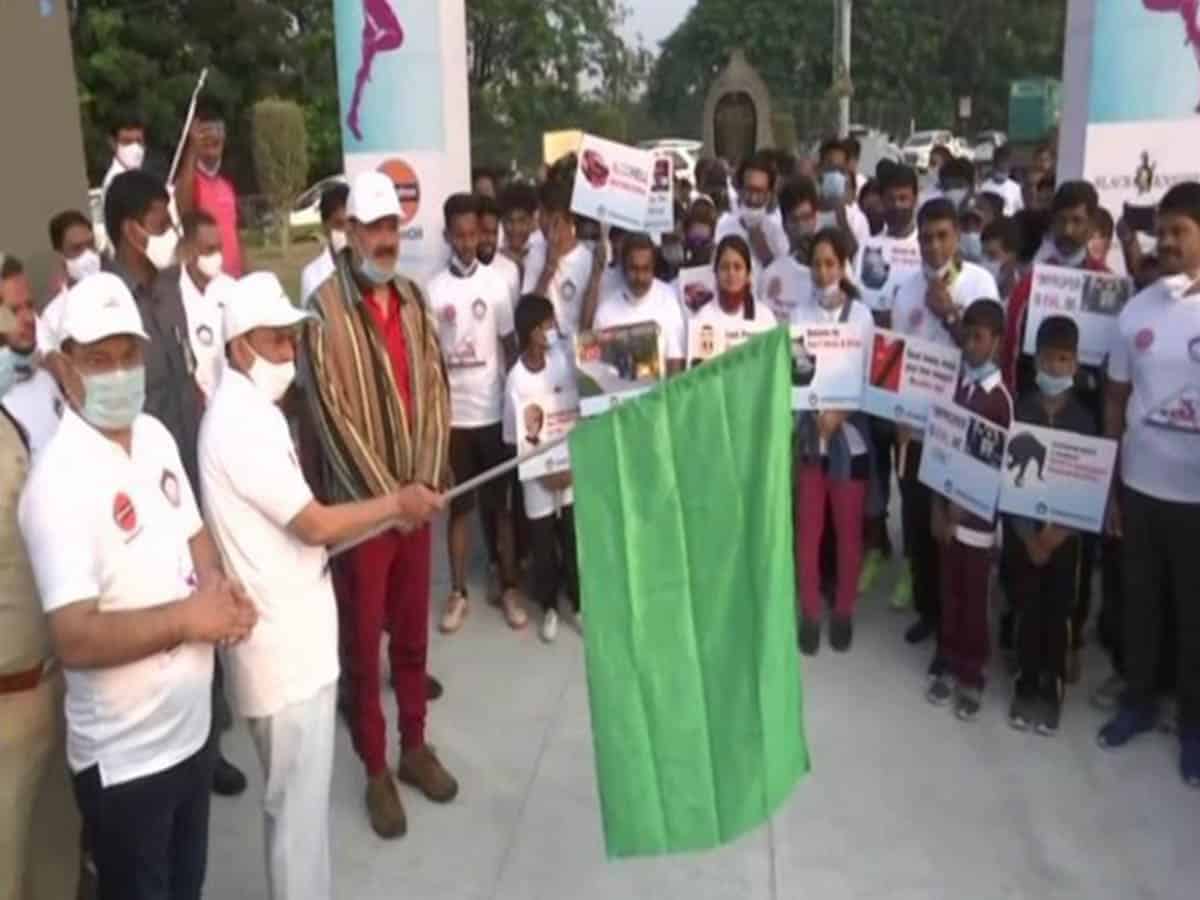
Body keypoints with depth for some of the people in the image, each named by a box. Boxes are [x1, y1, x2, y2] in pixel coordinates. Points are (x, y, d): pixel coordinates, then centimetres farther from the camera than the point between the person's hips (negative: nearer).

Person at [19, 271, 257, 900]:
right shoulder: (59, 481, -24)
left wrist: (219, 588, -8)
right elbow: (74, 640, -28)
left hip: (192, 725, 7)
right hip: (124, 755, -7)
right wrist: (187, 618, -23)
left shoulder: (157, 437, 1)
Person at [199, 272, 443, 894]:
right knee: (298, 803, 4)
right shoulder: (239, 423, -21)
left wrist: (382, 515, 10)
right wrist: (396, 502, -10)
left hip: (294, 632, 10)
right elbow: (315, 525, -21)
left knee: (304, 795, 22)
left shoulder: (254, 412, 10)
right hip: (282, 645, -10)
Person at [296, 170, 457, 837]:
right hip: (360, 501, -5)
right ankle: (376, 770, 21)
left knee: (413, 631, 16)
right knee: (365, 639, 7)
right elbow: (331, 413, -15)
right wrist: (387, 496, -14)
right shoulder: (324, 310, -12)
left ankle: (415, 746, 33)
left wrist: (426, 481, -3)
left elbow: (436, 389, 7)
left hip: (417, 495, 5)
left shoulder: (413, 299, 7)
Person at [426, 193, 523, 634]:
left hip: (493, 410, 0)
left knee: (499, 502, 10)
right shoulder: (433, 290, -2)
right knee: (459, 505, 10)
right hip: (452, 412, 0)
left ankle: (509, 588, 20)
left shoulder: (496, 283, -1)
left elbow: (510, 346, 3)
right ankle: (458, 592, 19)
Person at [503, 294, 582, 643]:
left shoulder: (562, 359, -5)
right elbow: (514, 441, -10)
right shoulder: (517, 380, -16)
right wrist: (545, 474, -12)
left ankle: (579, 605, 28)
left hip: (571, 470, 3)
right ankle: (549, 608, 30)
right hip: (538, 479, -3)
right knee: (543, 548, 10)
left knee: (575, 543, 11)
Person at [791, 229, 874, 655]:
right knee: (808, 528, 7)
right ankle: (810, 612, 21)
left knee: (848, 529, 9)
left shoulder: (861, 315, -3)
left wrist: (839, 413, -19)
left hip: (849, 434, 0)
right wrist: (816, 414, -19)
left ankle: (843, 611, 24)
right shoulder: (799, 313, -1)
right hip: (807, 432, 1)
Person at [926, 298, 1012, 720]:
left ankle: (971, 676, 18)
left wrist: (959, 510, -11)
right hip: (947, 503, 4)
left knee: (975, 595, 6)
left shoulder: (1001, 398, -12)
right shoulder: (953, 383, 3)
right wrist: (939, 507, 0)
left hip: (979, 510, -4)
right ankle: (947, 665, 27)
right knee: (950, 589, 14)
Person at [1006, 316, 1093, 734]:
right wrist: (1029, 534, -11)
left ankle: (1052, 687, 21)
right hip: (1022, 527, 0)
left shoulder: (1084, 420, -4)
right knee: (1028, 606, 7)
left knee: (1058, 610, 6)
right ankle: (1026, 683, 22)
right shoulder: (1018, 411, -6)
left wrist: (1059, 532, -13)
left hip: (1066, 530, 0)